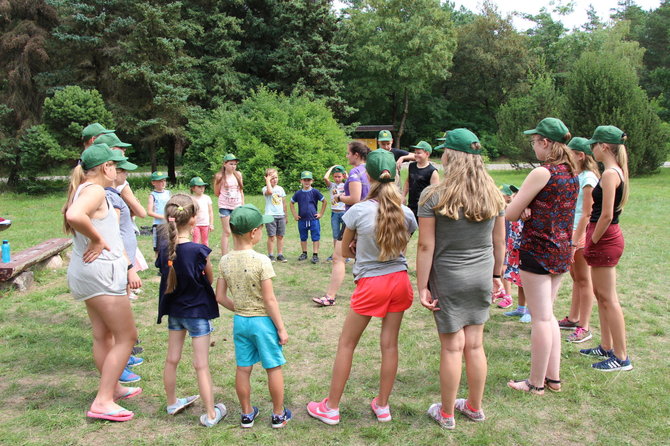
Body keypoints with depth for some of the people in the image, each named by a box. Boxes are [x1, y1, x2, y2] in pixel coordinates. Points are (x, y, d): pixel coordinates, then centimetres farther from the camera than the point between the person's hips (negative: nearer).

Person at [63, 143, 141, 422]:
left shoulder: (81, 189, 15)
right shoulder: (95, 190, -17)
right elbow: (74, 216, -37)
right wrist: (96, 239, -20)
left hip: (86, 273, 10)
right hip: (101, 270, -10)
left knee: (103, 335, 19)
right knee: (126, 336, -1)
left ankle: (113, 388, 34)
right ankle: (102, 401, 1)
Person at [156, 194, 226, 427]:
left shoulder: (164, 247, -8)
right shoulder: (198, 250, -22)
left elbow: (166, 274, 2)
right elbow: (210, 279, -7)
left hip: (173, 309, 5)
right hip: (197, 311, -5)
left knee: (171, 360, 18)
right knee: (201, 365, 3)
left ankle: (172, 403, 38)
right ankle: (211, 414, 13)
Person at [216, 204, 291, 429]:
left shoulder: (225, 261, -4)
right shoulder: (261, 261, -20)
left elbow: (220, 297, 1)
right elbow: (269, 300, -17)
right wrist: (281, 327, -8)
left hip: (239, 321, 5)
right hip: (262, 320, -5)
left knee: (243, 369, 15)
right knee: (273, 368, 11)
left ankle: (247, 414, 30)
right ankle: (278, 414, 24)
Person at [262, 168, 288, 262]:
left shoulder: (280, 188, 12)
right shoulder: (265, 188, -3)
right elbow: (270, 191, -29)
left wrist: (285, 216, 17)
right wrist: (268, 180, -17)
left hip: (281, 215, 5)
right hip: (270, 215, -5)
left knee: (280, 236, 6)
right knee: (271, 236, -4)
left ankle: (280, 255, 13)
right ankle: (270, 255, 5)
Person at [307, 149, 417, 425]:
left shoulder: (358, 211, -14)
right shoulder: (406, 214, -3)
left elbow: (345, 251, -1)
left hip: (371, 284, -4)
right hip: (399, 280, 4)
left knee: (346, 344, 9)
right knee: (390, 343, 13)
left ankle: (331, 408, 19)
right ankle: (383, 405, 27)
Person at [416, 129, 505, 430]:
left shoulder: (434, 197, -13)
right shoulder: (493, 195, 1)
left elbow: (426, 247, -14)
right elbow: (499, 242, 8)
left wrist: (422, 287, -8)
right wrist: (496, 274, 20)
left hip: (448, 279, -4)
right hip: (481, 278, 4)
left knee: (452, 346, 6)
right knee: (475, 344, 15)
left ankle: (447, 414, 22)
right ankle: (475, 407, 32)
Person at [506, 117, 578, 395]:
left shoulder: (542, 173, -17)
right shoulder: (572, 174, 8)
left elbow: (510, 214, -14)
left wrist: (521, 208, 6)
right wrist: (527, 206, 5)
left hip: (538, 250, -8)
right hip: (562, 250, 8)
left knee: (540, 318, 1)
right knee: (547, 315, 18)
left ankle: (536, 383, 14)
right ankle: (553, 377, 26)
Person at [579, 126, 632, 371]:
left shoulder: (610, 174, -18)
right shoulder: (617, 171, 13)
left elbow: (606, 215, -23)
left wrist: (592, 241, -13)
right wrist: (592, 240, 16)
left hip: (605, 240, -10)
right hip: (606, 238, 10)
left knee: (608, 298, -3)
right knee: (601, 295, 18)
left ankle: (621, 358, 6)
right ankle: (607, 347, 30)